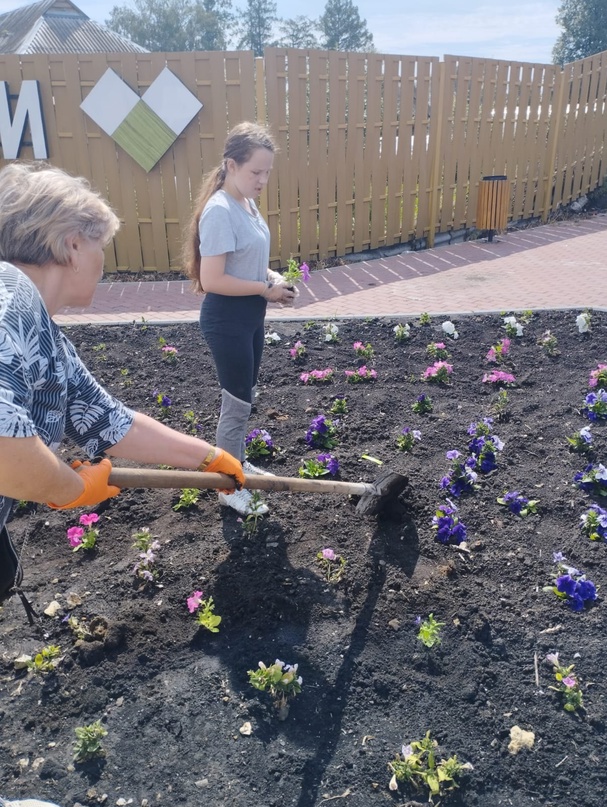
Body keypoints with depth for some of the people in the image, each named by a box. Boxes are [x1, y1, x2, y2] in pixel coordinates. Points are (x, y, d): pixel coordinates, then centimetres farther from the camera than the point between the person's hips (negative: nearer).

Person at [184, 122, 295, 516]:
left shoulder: (247, 203, 7)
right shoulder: (219, 211, -22)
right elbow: (212, 280, -27)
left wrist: (271, 275, 0)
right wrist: (266, 288, -19)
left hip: (250, 315, 9)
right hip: (227, 319, -9)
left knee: (246, 396, 20)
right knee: (237, 402, 1)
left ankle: (238, 463, 39)